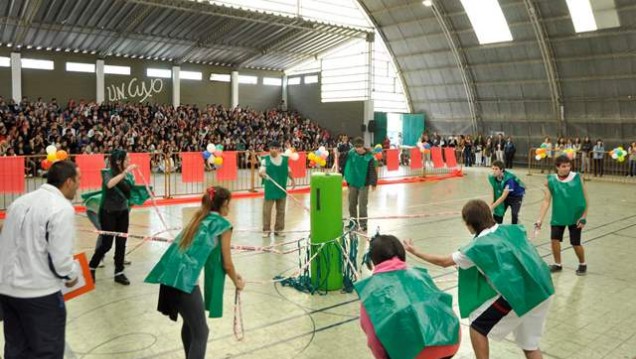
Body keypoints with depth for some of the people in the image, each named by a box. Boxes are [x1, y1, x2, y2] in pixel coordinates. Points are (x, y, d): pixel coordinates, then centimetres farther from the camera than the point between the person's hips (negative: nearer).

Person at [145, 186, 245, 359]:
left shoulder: (199, 218, 24)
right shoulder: (223, 224, 3)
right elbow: (226, 264, 8)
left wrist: (232, 274, 42)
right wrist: (237, 281, 28)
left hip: (169, 273, 8)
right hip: (184, 278, -8)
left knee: (190, 323, 27)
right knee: (200, 332, 4)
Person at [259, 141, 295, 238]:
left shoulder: (285, 159, 4)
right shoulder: (265, 160, -6)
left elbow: (288, 171, 16)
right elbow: (261, 171, -13)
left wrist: (292, 180, 5)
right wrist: (262, 173, -36)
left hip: (282, 189, 3)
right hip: (269, 189, -3)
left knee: (281, 210, 10)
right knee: (266, 210, 0)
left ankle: (279, 230, 22)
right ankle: (266, 230, 11)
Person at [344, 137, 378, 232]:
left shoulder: (369, 156, -13)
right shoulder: (351, 153, -6)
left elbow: (372, 171, -10)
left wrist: (373, 183, -10)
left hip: (363, 184, -4)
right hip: (352, 183, 4)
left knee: (362, 205, -3)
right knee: (352, 204, 13)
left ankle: (363, 224, 8)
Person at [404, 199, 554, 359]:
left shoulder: (478, 247, -5)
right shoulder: (513, 230, 8)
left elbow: (444, 262, 7)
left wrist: (415, 252, 18)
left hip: (516, 297, -7)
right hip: (542, 292, 7)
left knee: (478, 327, 14)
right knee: (529, 345, 21)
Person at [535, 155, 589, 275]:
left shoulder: (577, 178, -13)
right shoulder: (551, 180, -9)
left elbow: (585, 199, -5)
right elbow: (546, 201, -7)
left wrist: (584, 217, -9)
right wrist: (540, 219, -12)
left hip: (575, 216, -2)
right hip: (558, 216, 2)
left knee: (576, 243, 1)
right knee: (555, 239, -2)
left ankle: (582, 264, 29)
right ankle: (557, 264, 22)